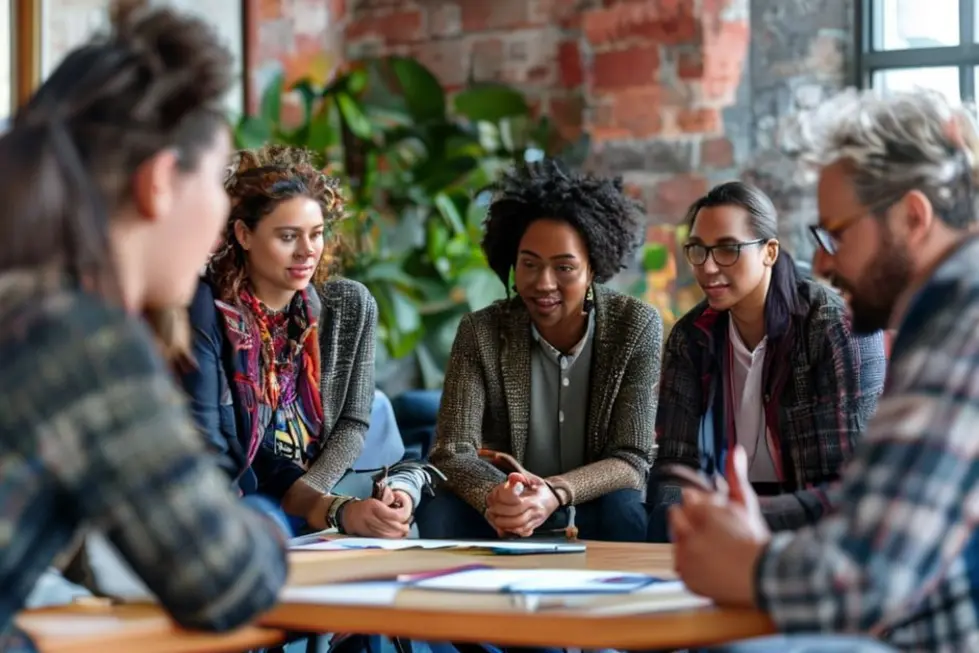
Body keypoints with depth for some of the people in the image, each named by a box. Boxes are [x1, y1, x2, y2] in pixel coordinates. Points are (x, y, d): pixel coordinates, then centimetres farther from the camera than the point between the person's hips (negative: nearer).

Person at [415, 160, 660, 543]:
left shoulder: (636, 327, -9)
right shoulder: (481, 332, -7)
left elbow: (632, 461, -13)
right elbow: (452, 451, -15)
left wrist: (555, 494, -34)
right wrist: (495, 497, -39)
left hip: (596, 513, -1)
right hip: (505, 524, 1)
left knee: (625, 510, -35)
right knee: (437, 514, -30)